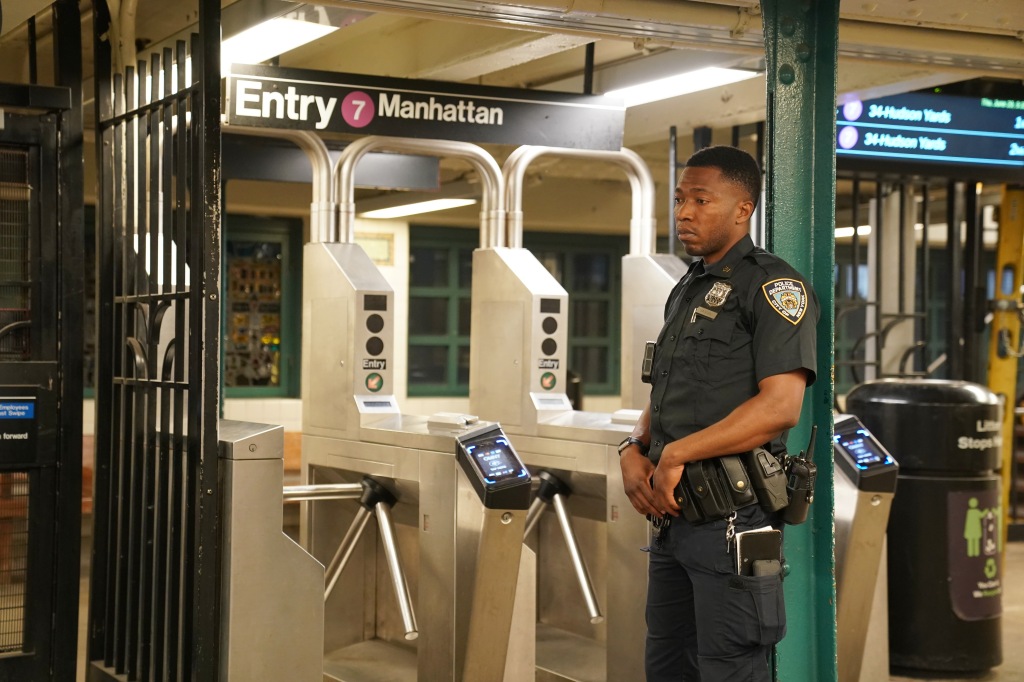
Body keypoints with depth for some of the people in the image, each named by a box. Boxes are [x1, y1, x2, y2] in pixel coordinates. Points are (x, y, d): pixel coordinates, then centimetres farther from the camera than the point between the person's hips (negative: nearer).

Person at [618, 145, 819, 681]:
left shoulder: (773, 285, -9)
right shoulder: (686, 289, 18)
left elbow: (781, 405, -20)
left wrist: (677, 454, -18)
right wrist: (634, 450, 2)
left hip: (732, 517, -8)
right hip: (670, 510, 9)